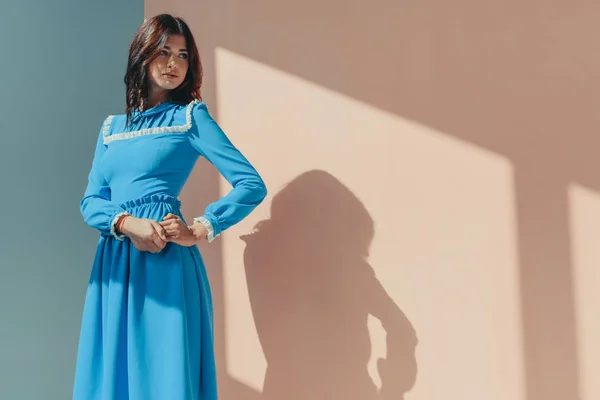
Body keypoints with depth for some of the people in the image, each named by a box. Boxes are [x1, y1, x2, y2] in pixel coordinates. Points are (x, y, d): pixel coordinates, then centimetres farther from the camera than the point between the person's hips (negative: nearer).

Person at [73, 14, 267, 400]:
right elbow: (90, 200, 9)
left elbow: (252, 184, -4)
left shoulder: (190, 116, 4)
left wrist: (199, 230, -12)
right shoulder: (112, 126, 18)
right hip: (113, 264, 5)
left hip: (166, 262, -4)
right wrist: (127, 222, -11)